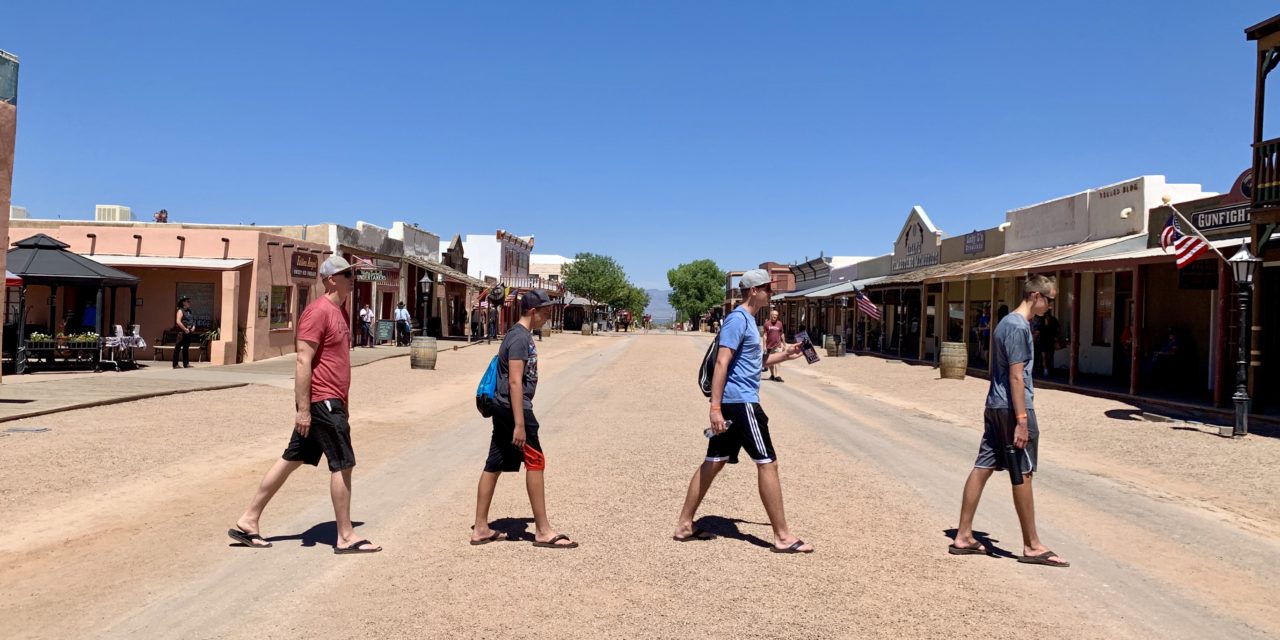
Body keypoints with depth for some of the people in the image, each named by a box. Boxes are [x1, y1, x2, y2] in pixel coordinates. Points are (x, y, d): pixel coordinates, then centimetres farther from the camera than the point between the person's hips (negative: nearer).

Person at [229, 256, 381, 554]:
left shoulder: (339, 311, 16)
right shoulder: (318, 311, -15)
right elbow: (303, 362, -19)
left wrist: (343, 404, 24)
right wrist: (303, 408, -22)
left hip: (331, 401, 10)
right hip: (322, 401, -10)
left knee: (291, 459, 13)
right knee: (342, 465, -3)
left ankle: (248, 521, 22)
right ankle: (346, 537, 7)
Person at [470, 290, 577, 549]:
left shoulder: (520, 335, 15)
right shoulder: (521, 338, -16)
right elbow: (515, 382, -22)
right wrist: (519, 424, -24)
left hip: (503, 408, 10)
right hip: (514, 408, -10)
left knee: (494, 465, 10)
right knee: (535, 462, -3)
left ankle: (480, 529, 17)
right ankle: (543, 531, 5)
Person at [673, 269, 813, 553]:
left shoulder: (747, 319, 18)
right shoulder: (738, 319, -13)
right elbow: (721, 363, -21)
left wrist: (784, 355, 20)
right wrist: (715, 407, -26)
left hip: (734, 403, 10)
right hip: (740, 402, -10)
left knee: (713, 462, 11)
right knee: (767, 463, -5)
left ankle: (684, 525, 17)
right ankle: (782, 537, 2)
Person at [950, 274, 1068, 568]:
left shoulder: (1008, 322, 16)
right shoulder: (1019, 327, -15)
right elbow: (1016, 376, -19)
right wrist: (1022, 420, -20)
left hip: (995, 406, 9)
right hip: (1012, 409, -9)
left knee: (982, 468, 8)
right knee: (1023, 475, -1)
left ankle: (963, 537, 12)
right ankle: (1032, 546, 10)